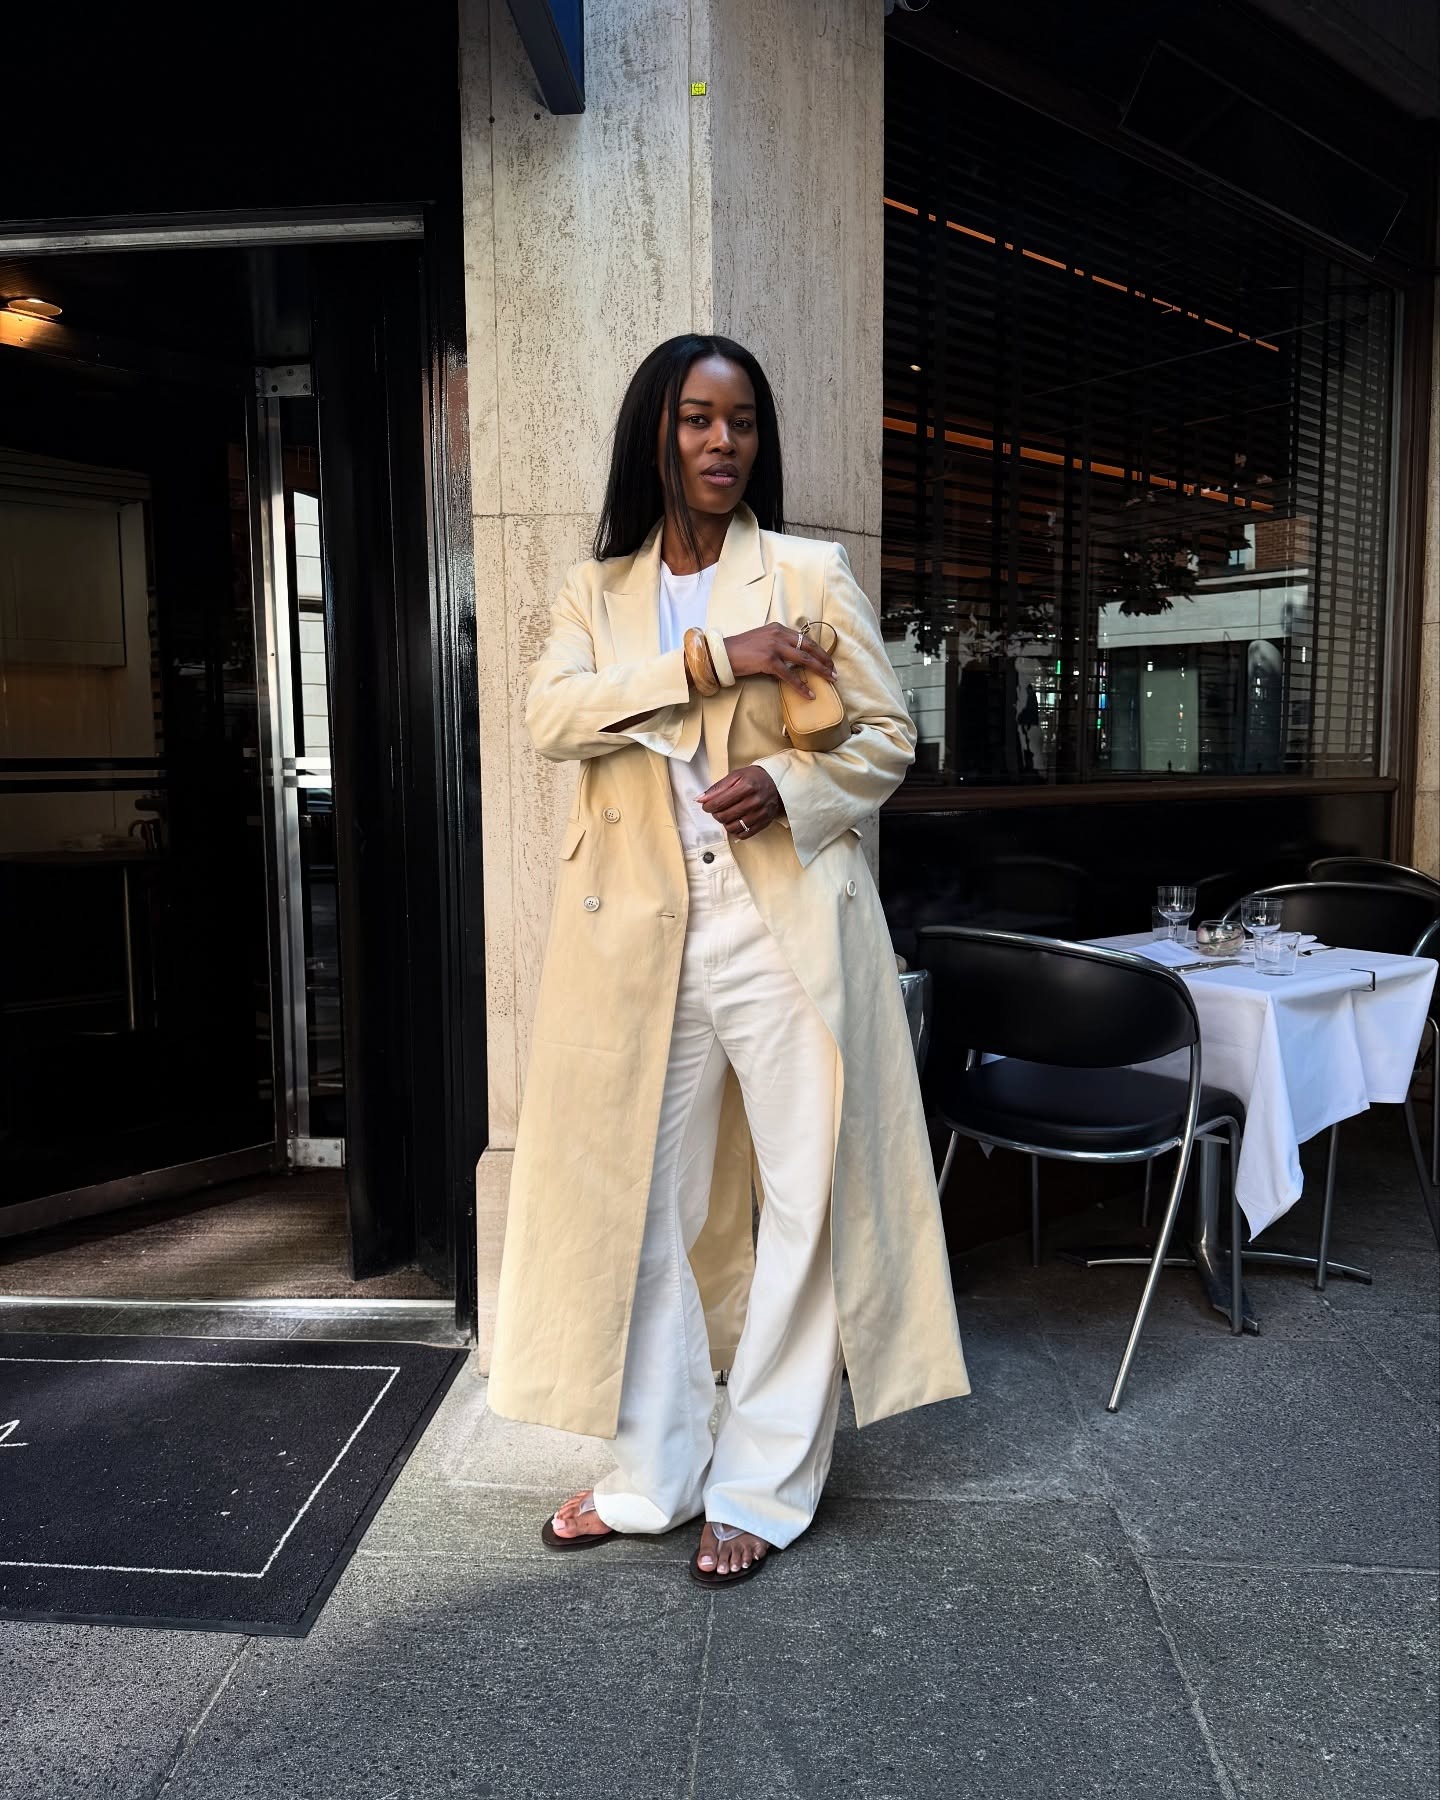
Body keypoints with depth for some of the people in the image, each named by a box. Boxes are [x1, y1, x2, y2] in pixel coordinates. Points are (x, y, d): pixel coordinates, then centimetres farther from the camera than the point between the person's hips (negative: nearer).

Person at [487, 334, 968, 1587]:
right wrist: (708, 661, -17)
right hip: (642, 933, 3)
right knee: (643, 1203, 9)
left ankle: (764, 1488, 20)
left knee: (805, 1202, 2)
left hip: (786, 926, -2)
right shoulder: (595, 593, 11)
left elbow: (887, 735, 5)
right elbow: (550, 717, -7)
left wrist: (785, 784, -13)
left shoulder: (811, 575, 5)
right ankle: (655, 1476, 27)